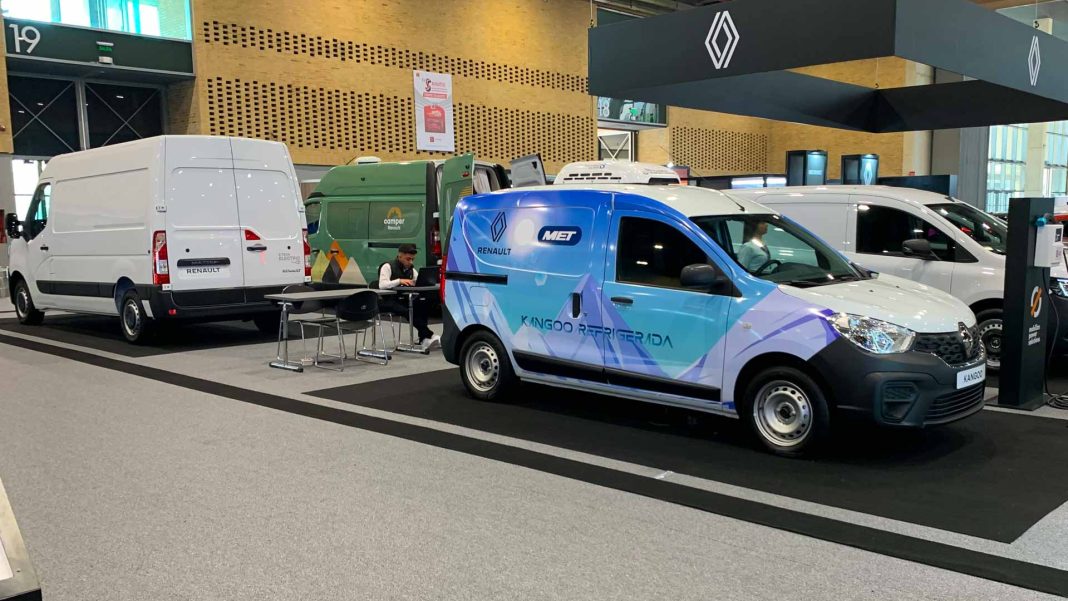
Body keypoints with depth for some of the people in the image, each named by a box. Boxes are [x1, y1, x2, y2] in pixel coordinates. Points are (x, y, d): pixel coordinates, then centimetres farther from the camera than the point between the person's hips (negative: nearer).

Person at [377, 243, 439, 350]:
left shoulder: (411, 269, 10)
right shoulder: (388, 266, -9)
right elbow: (382, 285, -24)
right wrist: (399, 281, -36)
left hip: (403, 300, 6)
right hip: (387, 302, -6)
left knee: (423, 304, -22)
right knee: (407, 311, -35)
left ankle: (424, 339, -22)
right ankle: (429, 335, -32)